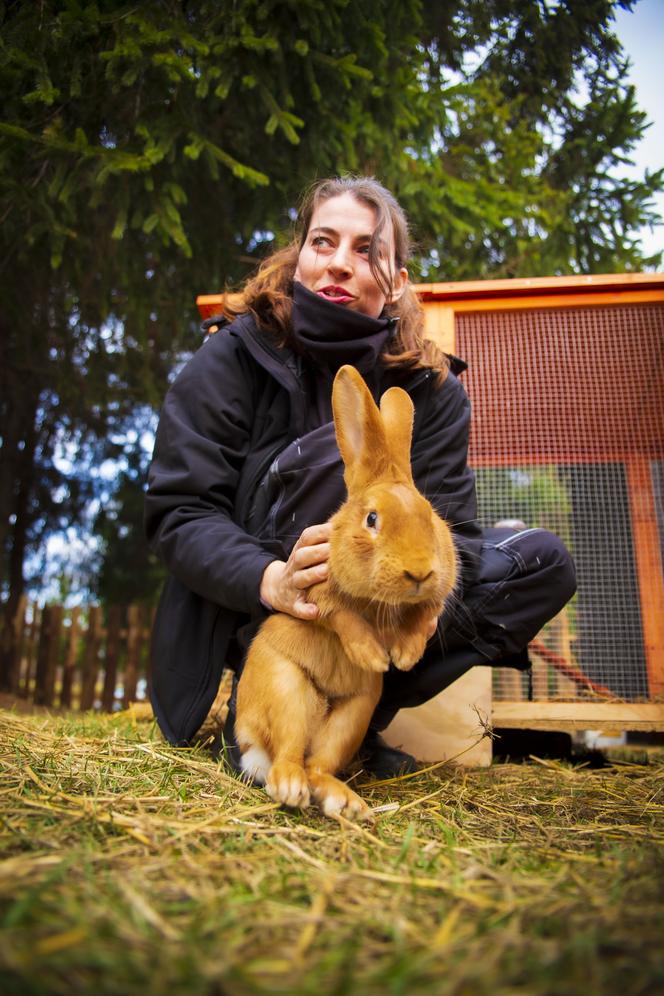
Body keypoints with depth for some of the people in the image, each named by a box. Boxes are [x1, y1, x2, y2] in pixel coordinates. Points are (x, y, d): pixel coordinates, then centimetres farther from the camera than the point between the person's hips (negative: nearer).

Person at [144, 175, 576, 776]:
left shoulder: (432, 387, -3)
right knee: (337, 446, -28)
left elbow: (447, 519, -11)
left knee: (544, 562, -8)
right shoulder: (233, 357, -10)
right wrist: (272, 581, -36)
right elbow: (178, 512, -17)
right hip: (245, 612, -3)